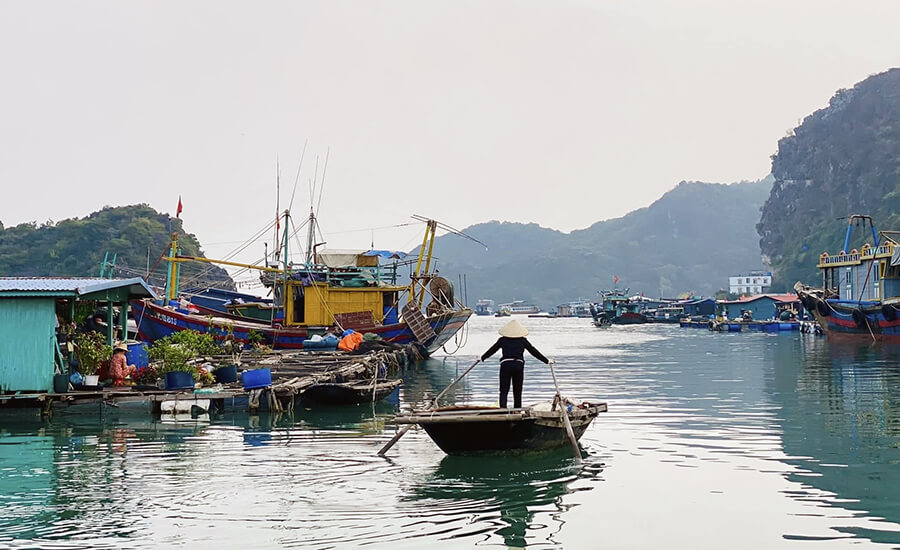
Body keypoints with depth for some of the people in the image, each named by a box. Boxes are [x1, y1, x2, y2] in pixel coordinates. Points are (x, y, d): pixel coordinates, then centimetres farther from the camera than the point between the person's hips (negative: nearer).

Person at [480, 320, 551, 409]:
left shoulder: (502, 340, 10)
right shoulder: (523, 340, 10)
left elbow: (491, 350, 21)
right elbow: (534, 352, 13)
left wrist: (482, 358, 37)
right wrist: (547, 361, 22)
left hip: (505, 365, 0)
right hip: (518, 365, 1)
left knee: (504, 390, -1)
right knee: (517, 391, 10)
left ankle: (502, 407, -23)